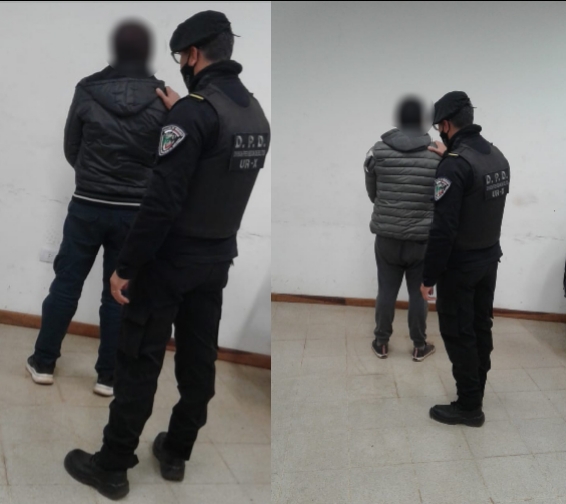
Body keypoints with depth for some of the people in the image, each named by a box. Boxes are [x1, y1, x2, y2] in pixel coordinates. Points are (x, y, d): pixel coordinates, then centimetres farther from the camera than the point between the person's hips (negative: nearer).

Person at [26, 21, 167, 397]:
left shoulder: (87, 91, -4)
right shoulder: (162, 98, -6)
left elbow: (71, 149, 5)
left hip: (87, 206, 1)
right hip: (135, 212, 0)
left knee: (66, 284, 13)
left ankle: (43, 363, 24)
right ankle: (109, 376, 15)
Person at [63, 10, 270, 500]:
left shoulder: (195, 109, -19)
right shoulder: (255, 112, 7)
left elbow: (163, 200, -24)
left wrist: (125, 266, -18)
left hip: (172, 257, -8)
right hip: (219, 257, 8)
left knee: (139, 362, 3)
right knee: (199, 359, 15)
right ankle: (176, 453, 30)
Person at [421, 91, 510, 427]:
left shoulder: (455, 165, -23)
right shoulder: (497, 156, 4)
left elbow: (443, 228, -26)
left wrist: (429, 277, -18)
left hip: (460, 264, -8)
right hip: (490, 258, 9)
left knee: (458, 333, 3)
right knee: (481, 325, 19)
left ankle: (470, 406, 12)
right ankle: (477, 383, 36)